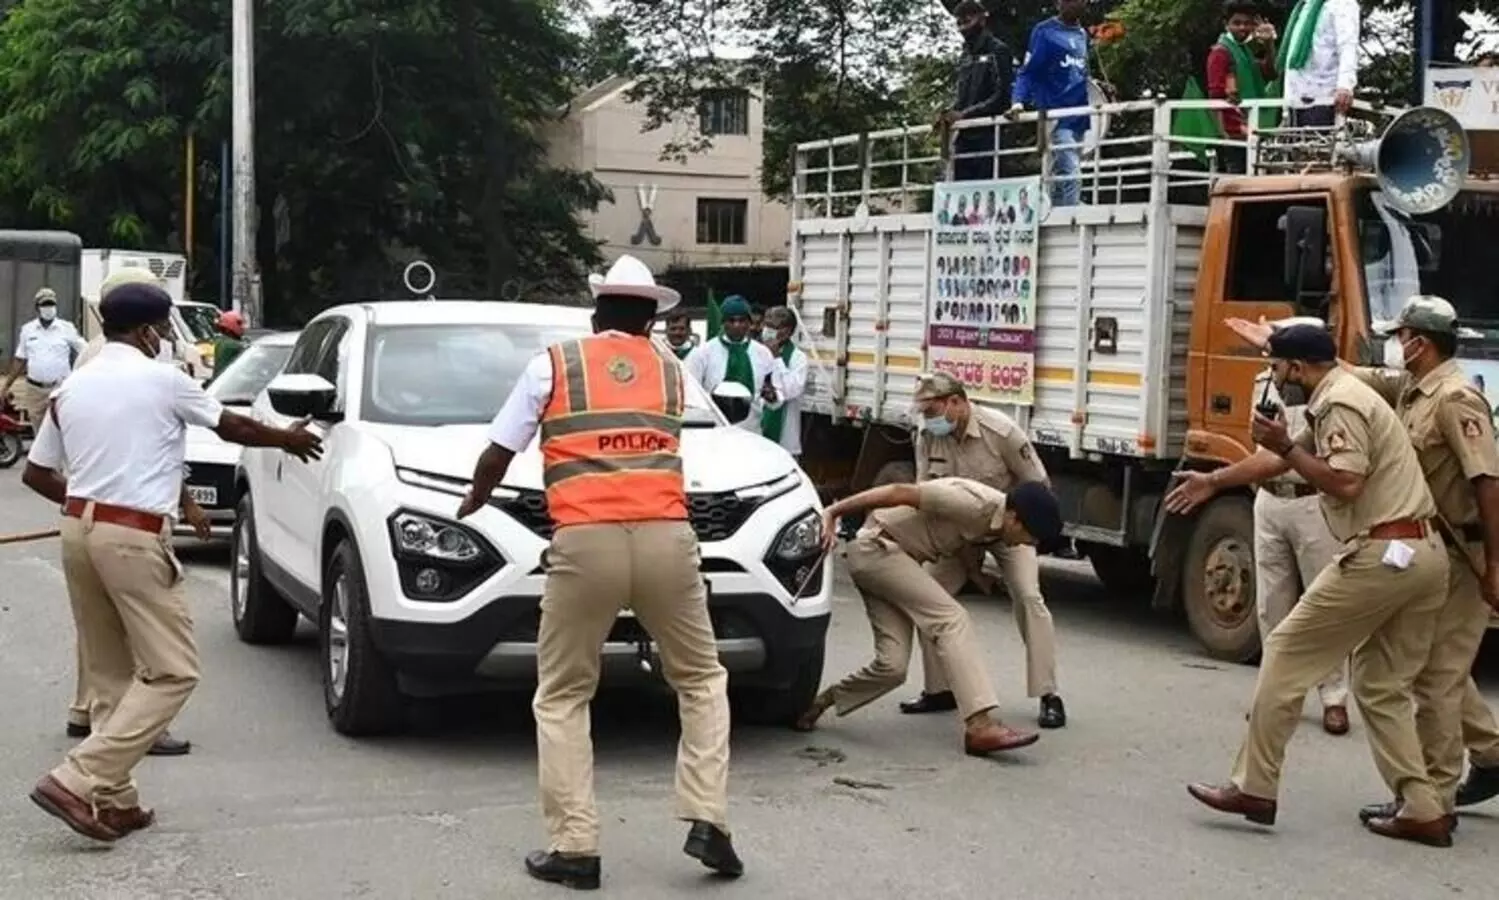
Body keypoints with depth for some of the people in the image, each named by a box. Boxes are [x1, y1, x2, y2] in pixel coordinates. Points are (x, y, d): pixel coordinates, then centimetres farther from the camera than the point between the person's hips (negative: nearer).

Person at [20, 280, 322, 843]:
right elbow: (233, 428, 9)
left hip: (78, 529, 8)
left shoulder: (70, 389, 12)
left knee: (110, 673, 16)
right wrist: (288, 439, 26)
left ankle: (114, 798, 14)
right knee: (172, 671, -4)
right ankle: (79, 782, -13)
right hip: (133, 538, -8)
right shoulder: (161, 380, -4)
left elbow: (36, 473, 16)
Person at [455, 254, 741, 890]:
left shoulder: (553, 365, 12)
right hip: (665, 538, 2)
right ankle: (707, 822, 8)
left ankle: (574, 847, 6)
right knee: (700, 681, 20)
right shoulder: (670, 370, 19)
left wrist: (473, 504, 36)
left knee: (561, 698, 12)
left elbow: (498, 455, 15)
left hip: (585, 542, -2)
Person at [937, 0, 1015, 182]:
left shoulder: (998, 51, -2)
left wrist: (964, 114, -16)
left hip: (987, 135, -7)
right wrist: (950, 113, 3)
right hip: (965, 135, 7)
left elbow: (1001, 98, -11)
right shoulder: (965, 56, 22)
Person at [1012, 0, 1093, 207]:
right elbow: (1028, 71, -7)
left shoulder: (1082, 34, 18)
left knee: (1061, 177, 8)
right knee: (1070, 174, -18)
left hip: (1079, 118, 7)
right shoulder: (1045, 32, -2)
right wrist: (1019, 101, -21)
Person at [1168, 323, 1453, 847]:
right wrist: (1214, 481, 35)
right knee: (1383, 686, 15)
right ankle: (1422, 812, 10)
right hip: (1424, 553, 10)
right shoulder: (1339, 398, 21)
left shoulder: (1340, 405, -10)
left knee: (1287, 655, 0)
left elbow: (1345, 484, -21)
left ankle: (1254, 788, 2)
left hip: (1382, 555, -10)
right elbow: (1285, 456, 30)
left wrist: (1286, 449, -13)